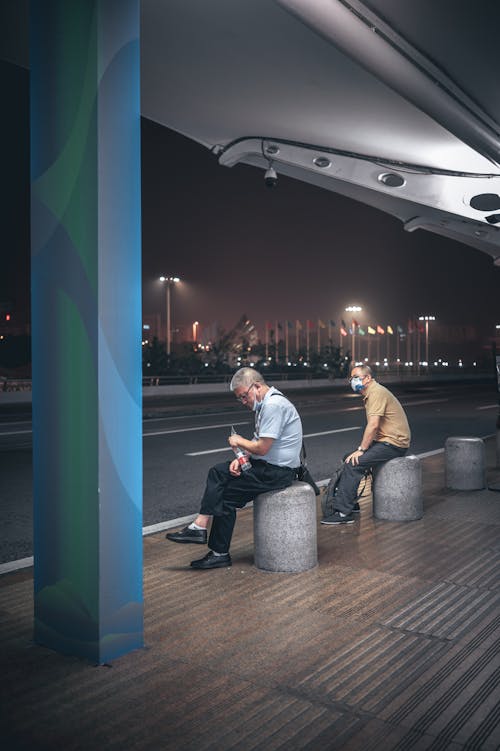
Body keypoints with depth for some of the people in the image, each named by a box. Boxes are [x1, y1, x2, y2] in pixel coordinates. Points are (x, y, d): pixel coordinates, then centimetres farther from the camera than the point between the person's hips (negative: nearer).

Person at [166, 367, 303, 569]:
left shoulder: (273, 405, -21)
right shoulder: (265, 404, 12)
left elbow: (262, 448, -24)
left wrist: (239, 442, -6)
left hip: (278, 472, -10)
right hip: (265, 464, 10)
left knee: (226, 495, -8)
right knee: (217, 473, 2)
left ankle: (220, 554, 4)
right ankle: (199, 526, -3)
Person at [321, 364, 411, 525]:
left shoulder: (377, 392, -15)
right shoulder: (370, 394, 18)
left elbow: (373, 425, -24)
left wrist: (361, 449, -20)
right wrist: (363, 448, 9)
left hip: (393, 444, -10)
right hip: (385, 441, 10)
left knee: (353, 463, -19)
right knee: (348, 458, 9)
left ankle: (344, 512, -17)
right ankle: (350, 503, 12)